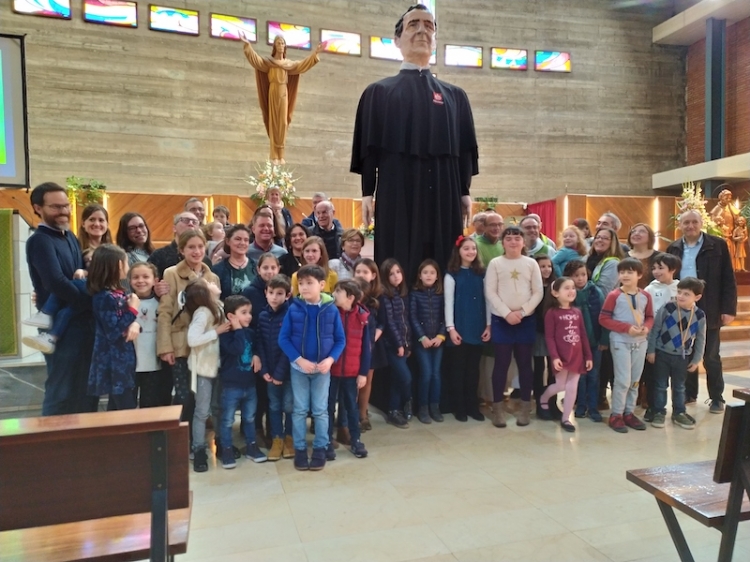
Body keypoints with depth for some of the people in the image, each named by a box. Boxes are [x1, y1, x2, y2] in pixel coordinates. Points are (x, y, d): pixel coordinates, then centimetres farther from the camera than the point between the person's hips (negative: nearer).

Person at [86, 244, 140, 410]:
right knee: (127, 411, -6)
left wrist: (136, 324, -13)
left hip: (123, 360, 9)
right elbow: (114, 333, -23)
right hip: (114, 363, -9)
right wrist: (133, 309, -17)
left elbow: (126, 319, 10)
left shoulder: (118, 292, 9)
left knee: (117, 409, 18)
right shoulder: (105, 297, -18)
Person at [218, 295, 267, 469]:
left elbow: (256, 347, 19)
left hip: (249, 384, 6)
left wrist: (257, 356, -3)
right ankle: (227, 450, 19)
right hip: (231, 385, -6)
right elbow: (236, 349, -31)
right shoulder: (225, 334, -15)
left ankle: (251, 446, 30)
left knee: (249, 418, 17)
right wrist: (238, 330, -24)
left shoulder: (249, 332, 4)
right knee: (228, 420, 6)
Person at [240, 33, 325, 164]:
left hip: (284, 94, 3)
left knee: (283, 123, 1)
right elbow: (256, 59, -9)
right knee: (274, 122, -5)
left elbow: (302, 65, 20)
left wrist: (315, 53, 17)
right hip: (273, 93, -3)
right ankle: (274, 155, -5)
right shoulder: (268, 61, 5)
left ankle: (280, 155, 4)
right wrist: (247, 45, -21)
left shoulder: (288, 63, 15)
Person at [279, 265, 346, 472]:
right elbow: (283, 338, -7)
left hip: (323, 368, 0)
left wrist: (330, 359, -17)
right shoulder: (294, 309, -8)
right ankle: (300, 449, 22)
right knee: (300, 410, 10)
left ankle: (320, 449, 22)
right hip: (299, 367, 0)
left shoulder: (331, 310, -8)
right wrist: (299, 360, -16)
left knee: (321, 410, 9)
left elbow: (340, 340, -3)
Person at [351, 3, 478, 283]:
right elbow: (369, 147, 5)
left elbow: (464, 149, 13)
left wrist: (465, 192, 4)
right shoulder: (379, 92, 12)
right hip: (397, 192, -2)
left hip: (443, 194, 2)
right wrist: (367, 193, -3)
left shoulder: (455, 96, 18)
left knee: (444, 267, 0)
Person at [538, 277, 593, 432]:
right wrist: (554, 357, -19)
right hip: (562, 356, -5)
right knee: (560, 385, 3)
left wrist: (588, 356, 8)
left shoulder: (577, 312, 8)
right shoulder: (552, 313, -8)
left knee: (572, 388, 6)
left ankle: (565, 419, 18)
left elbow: (583, 336, 10)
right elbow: (549, 337, -11)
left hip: (577, 356, 5)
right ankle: (543, 399, 34)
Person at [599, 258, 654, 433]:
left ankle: (629, 412, 25)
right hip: (620, 341, -5)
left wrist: (646, 327, -12)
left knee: (635, 380, 12)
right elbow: (603, 319, -12)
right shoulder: (614, 295, -10)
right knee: (623, 380, -5)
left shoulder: (645, 296, 3)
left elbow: (650, 317, 11)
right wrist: (627, 328, -20)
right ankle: (616, 415, 9)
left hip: (640, 342, 5)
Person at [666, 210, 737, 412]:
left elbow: (728, 279, -4)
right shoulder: (674, 248, 7)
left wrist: (729, 309, -10)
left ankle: (717, 398, 19)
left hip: (709, 312, -3)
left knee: (711, 357, 6)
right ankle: (689, 393, 26)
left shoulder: (717, 245, -2)